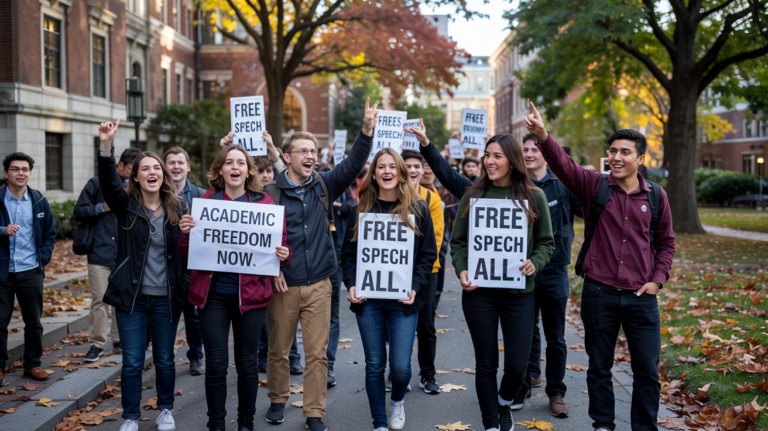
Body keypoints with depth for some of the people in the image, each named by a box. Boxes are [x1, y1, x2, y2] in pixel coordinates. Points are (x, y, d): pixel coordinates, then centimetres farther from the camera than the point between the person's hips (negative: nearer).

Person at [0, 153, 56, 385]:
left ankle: (33, 364, 22)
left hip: (31, 272, 2)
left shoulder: (39, 201, 5)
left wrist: (43, 259, 2)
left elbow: (50, 234, 12)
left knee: (34, 322, 9)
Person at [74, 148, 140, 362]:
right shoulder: (98, 183, 0)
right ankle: (97, 343, 10)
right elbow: (79, 212, 1)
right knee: (99, 299, -1)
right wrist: (102, 208, -12)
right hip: (101, 253, -3)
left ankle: (120, 338, 24)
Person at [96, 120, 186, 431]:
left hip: (166, 298, 1)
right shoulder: (126, 205, -3)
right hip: (131, 297, -1)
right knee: (132, 362, 6)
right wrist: (106, 145, -36)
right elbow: (108, 183, -23)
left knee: (165, 359, 13)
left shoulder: (178, 208, 2)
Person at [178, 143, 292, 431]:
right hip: (213, 292, 0)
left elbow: (280, 245, 6)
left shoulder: (264, 202, 2)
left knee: (247, 363, 9)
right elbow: (188, 254, 6)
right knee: (216, 364, 3)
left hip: (251, 293, 0)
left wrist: (283, 255, -16)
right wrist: (186, 232, -14)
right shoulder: (206, 201, 3)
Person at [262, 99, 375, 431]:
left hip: (319, 284, 2)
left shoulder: (324, 186, 5)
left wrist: (367, 131, -19)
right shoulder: (271, 194, -3)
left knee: (317, 353, 4)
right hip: (283, 285, -1)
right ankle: (278, 401, 33)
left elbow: (353, 165, -6)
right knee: (278, 350, 12)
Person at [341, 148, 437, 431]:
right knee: (374, 365, 6)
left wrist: (415, 287, -11)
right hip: (368, 299, 1)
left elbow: (428, 254, 2)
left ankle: (398, 401, 31)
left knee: (400, 365, -4)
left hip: (403, 301, -1)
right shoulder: (361, 210, 6)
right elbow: (348, 253, 8)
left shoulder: (417, 208, 2)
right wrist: (351, 285, -8)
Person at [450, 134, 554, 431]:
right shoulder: (473, 195, 4)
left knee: (517, 365, 2)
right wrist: (461, 270, -10)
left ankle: (504, 403, 36)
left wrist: (534, 263, -12)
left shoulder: (533, 197, 2)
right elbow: (458, 241, 7)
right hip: (478, 291, 0)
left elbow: (546, 242, 7)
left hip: (518, 292, 0)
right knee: (486, 364, 8)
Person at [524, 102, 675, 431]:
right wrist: (543, 136, -39)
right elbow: (562, 164, -20)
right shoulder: (594, 187, -3)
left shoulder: (656, 196, 2)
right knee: (599, 367, 13)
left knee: (647, 371, 7)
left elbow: (666, 242, 13)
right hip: (599, 293, -1)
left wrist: (658, 279, 0)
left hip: (641, 297, 1)